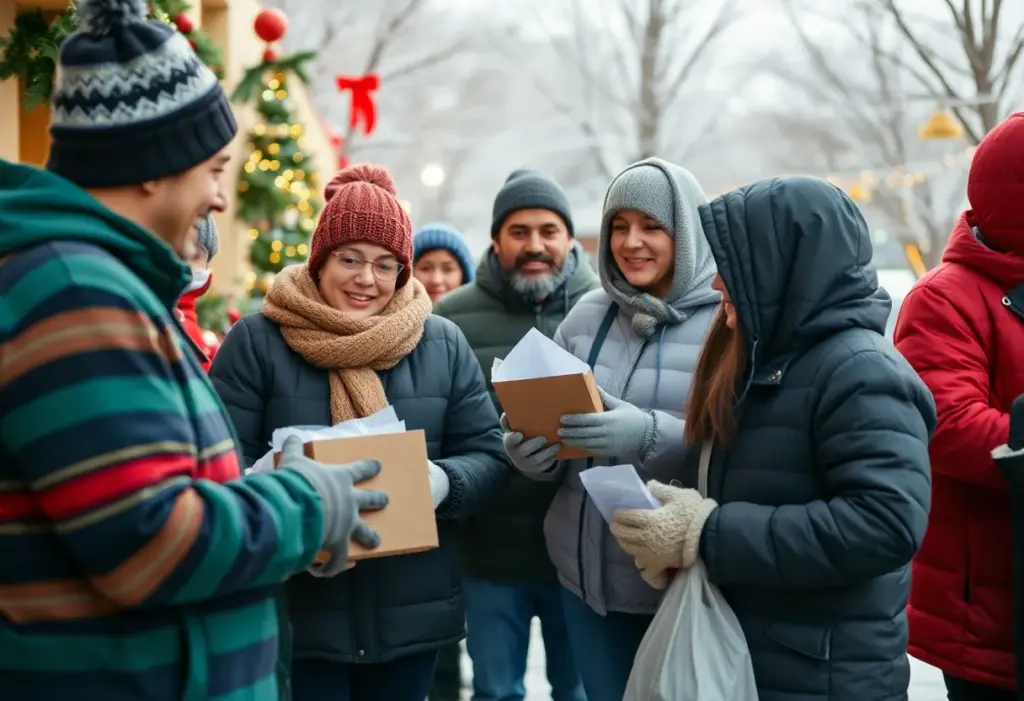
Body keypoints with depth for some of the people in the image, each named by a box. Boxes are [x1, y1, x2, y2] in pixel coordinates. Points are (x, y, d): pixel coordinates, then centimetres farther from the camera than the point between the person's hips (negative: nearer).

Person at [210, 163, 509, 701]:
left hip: (413, 610, 3)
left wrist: (443, 482, -19)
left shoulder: (443, 345, 6)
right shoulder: (257, 341, -2)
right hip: (294, 610, -3)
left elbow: (488, 456, 3)